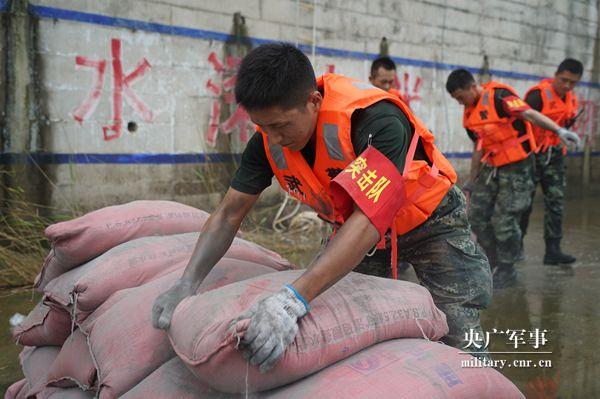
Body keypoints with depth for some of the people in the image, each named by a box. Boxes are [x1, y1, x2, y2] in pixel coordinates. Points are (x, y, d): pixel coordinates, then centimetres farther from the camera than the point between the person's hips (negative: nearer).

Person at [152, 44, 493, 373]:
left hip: (431, 220, -4)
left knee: (462, 339, -10)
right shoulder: (269, 139, -19)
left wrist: (294, 299, -57)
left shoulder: (376, 120, -38)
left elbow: (369, 218, -47)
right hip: (355, 227, 5)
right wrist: (187, 284, -28)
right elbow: (228, 216, -13)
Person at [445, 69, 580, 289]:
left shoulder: (499, 95, -16)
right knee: (477, 215, 7)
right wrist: (472, 179, 25)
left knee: (504, 220, -7)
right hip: (491, 167, 8)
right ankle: (493, 261, 26)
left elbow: (529, 114, -29)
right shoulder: (470, 113, 9)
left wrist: (559, 130, -42)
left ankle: (506, 270, 11)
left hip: (517, 167, -8)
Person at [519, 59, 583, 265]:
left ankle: (553, 250, 4)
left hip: (554, 155, 7)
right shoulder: (539, 94, -16)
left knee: (556, 202, 1)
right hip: (532, 153, -6)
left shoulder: (571, 99, 8)